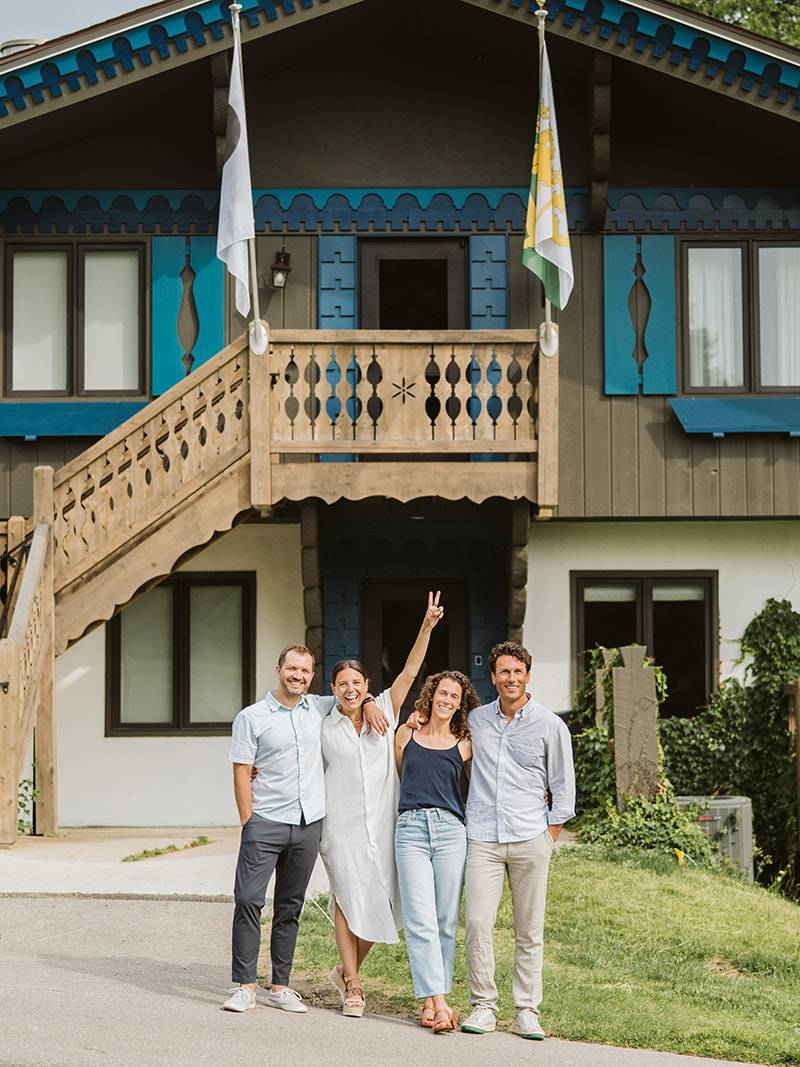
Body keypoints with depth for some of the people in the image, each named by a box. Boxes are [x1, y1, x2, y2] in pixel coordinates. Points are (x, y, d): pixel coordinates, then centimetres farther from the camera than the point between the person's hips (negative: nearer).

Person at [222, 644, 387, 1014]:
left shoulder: (320, 708, 11)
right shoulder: (251, 717, 0)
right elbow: (241, 774, -2)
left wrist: (368, 705, 7)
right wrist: (248, 824, -8)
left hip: (308, 824, 4)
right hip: (265, 823, -4)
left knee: (290, 908, 8)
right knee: (248, 901, -10)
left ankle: (280, 987, 13)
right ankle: (244, 986, -4)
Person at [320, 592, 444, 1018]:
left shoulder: (384, 714, 7)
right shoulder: (324, 728, 5)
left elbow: (409, 673, 0)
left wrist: (427, 626, -8)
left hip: (382, 824, 2)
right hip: (341, 827, -2)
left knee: (380, 904, 2)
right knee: (348, 902, -3)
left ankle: (347, 970, 24)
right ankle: (352, 987, 4)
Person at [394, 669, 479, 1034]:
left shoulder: (463, 745, 11)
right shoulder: (406, 735, 12)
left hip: (450, 830, 1)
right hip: (410, 831, -1)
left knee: (446, 921, 0)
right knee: (420, 921, -10)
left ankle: (430, 1000, 9)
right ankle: (438, 1003, -14)